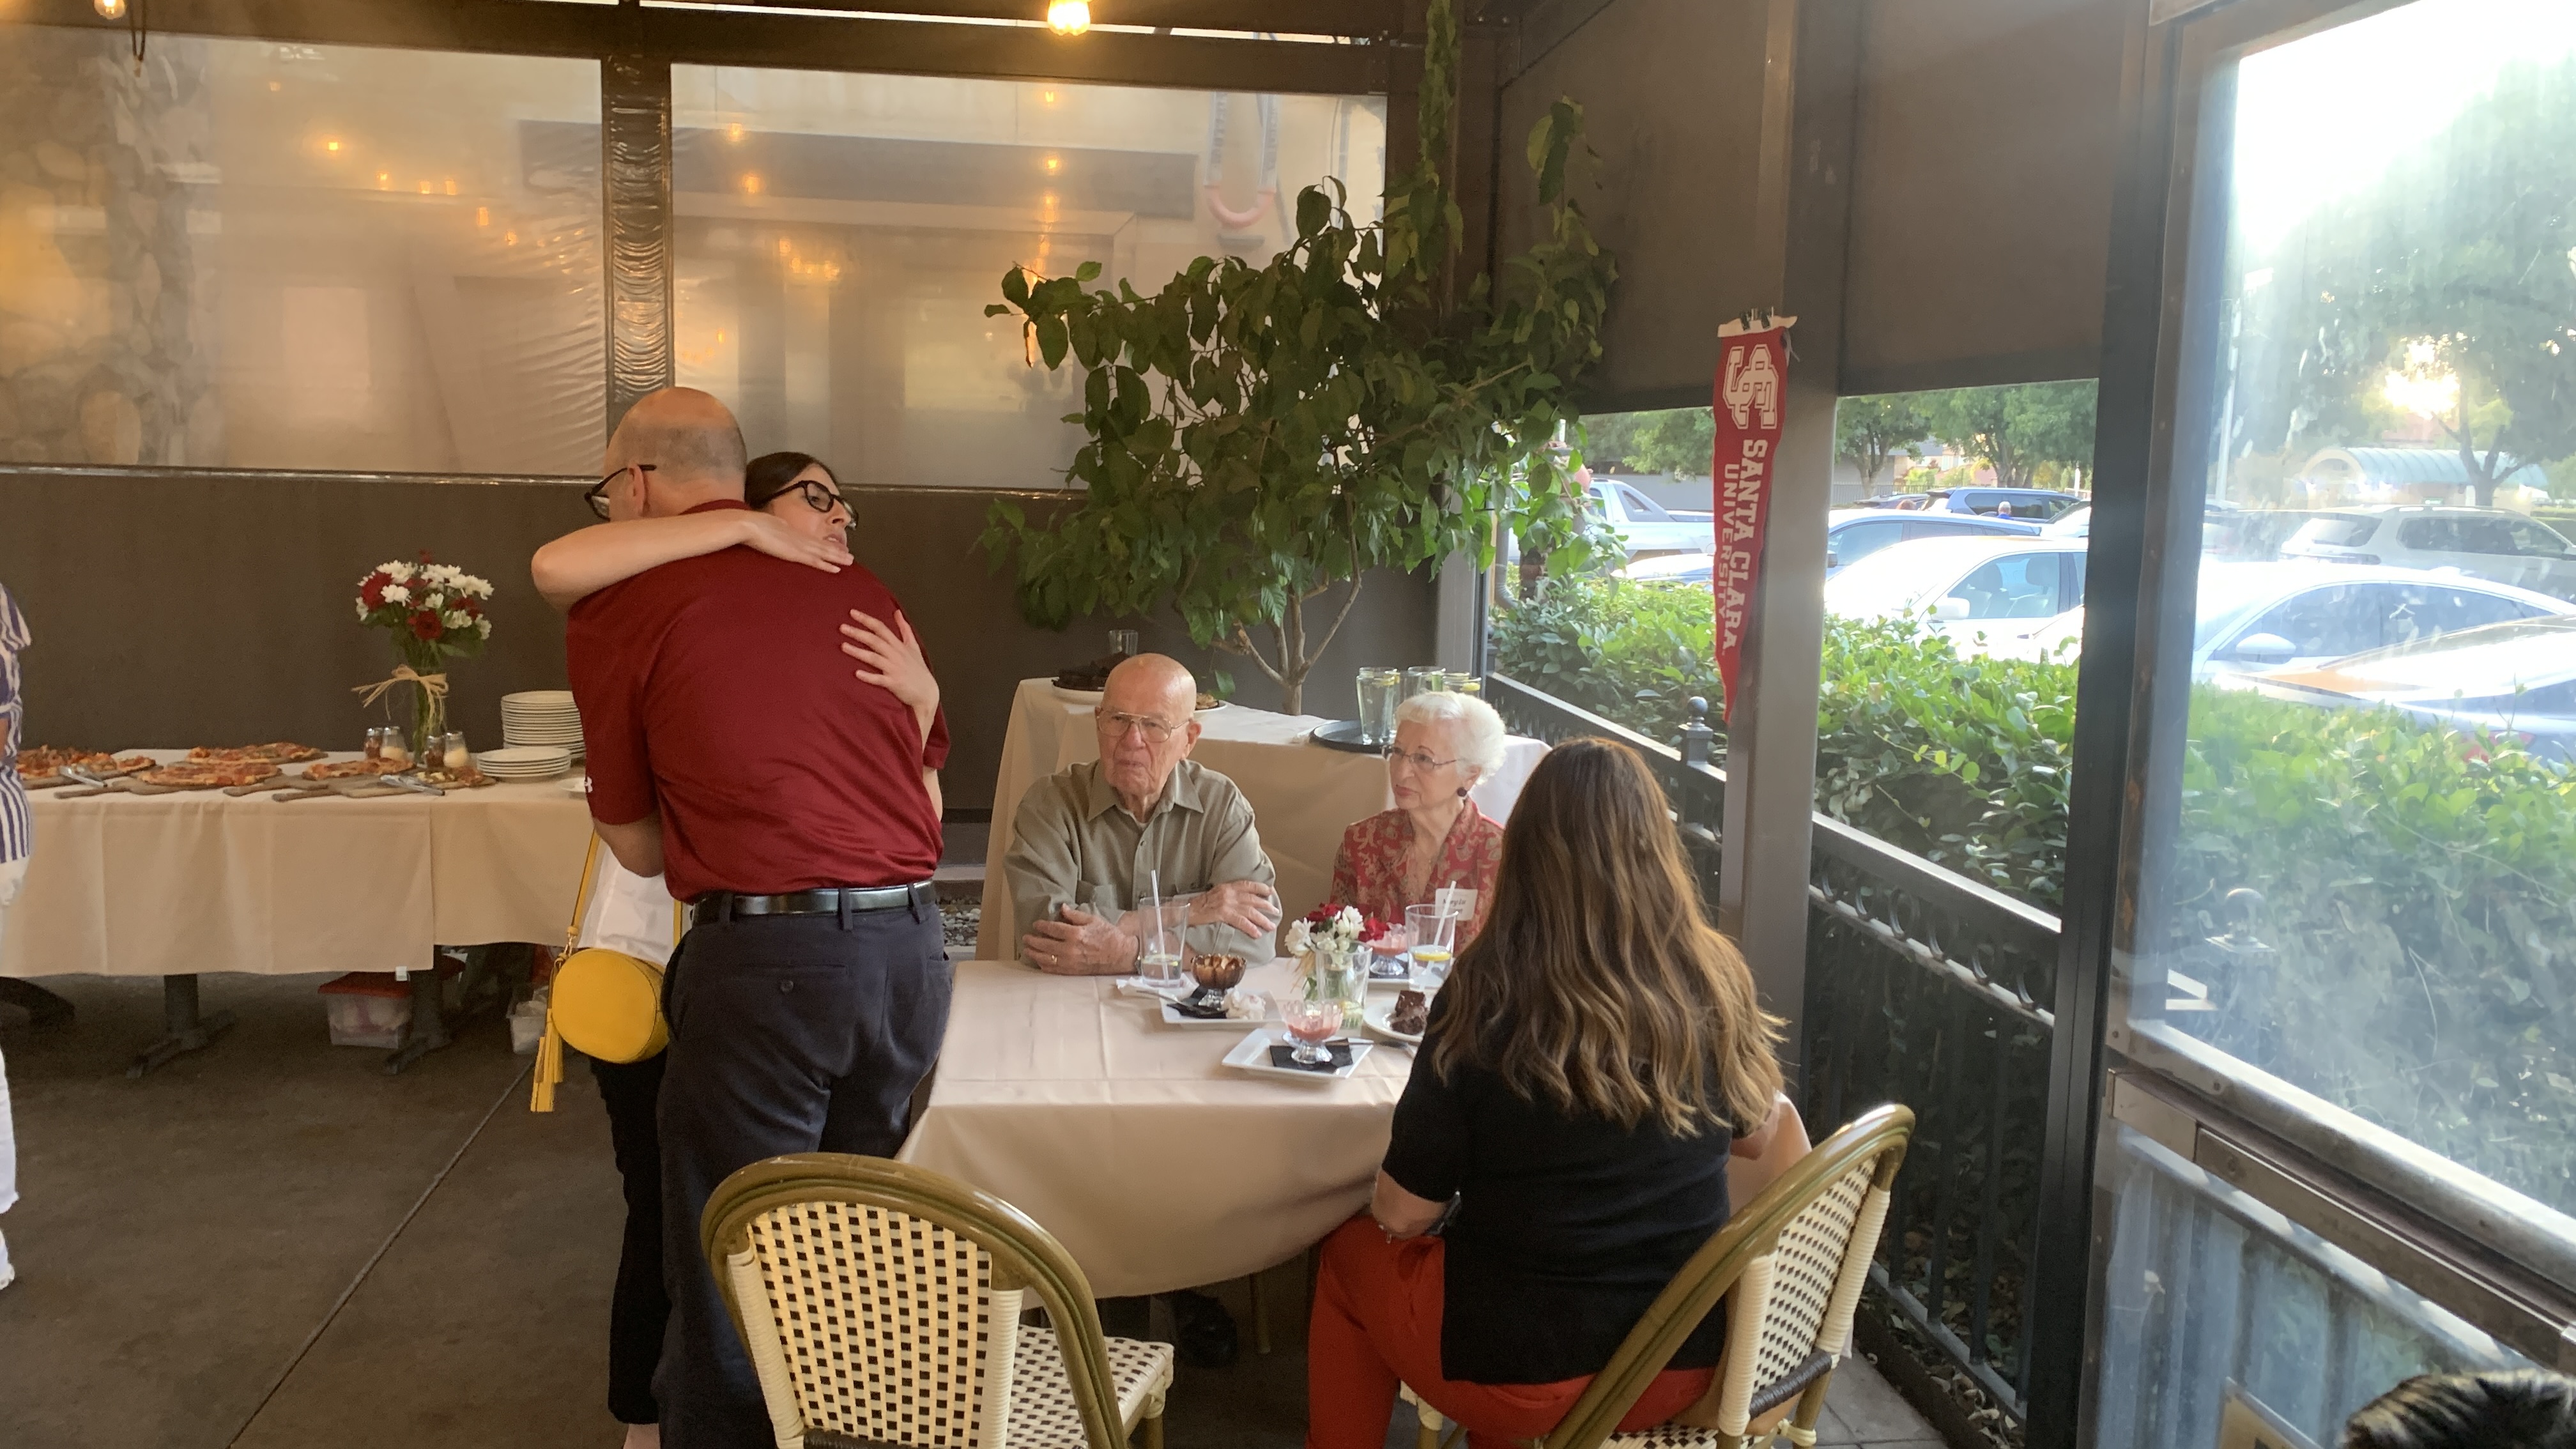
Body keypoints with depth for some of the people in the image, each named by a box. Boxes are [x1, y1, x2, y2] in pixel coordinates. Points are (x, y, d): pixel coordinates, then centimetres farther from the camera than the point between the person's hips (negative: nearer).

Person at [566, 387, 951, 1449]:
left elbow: (639, 847, 7)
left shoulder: (618, 610, 0)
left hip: (764, 953, -5)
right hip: (911, 941, 5)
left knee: (731, 1278, 10)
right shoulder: (859, 587, 12)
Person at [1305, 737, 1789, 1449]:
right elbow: (1757, 1135, 8)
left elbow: (1403, 1214, -13)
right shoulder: (1716, 983, -11)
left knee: (1350, 1253, 25)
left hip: (1520, 1375, -4)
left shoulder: (1487, 997, -22)